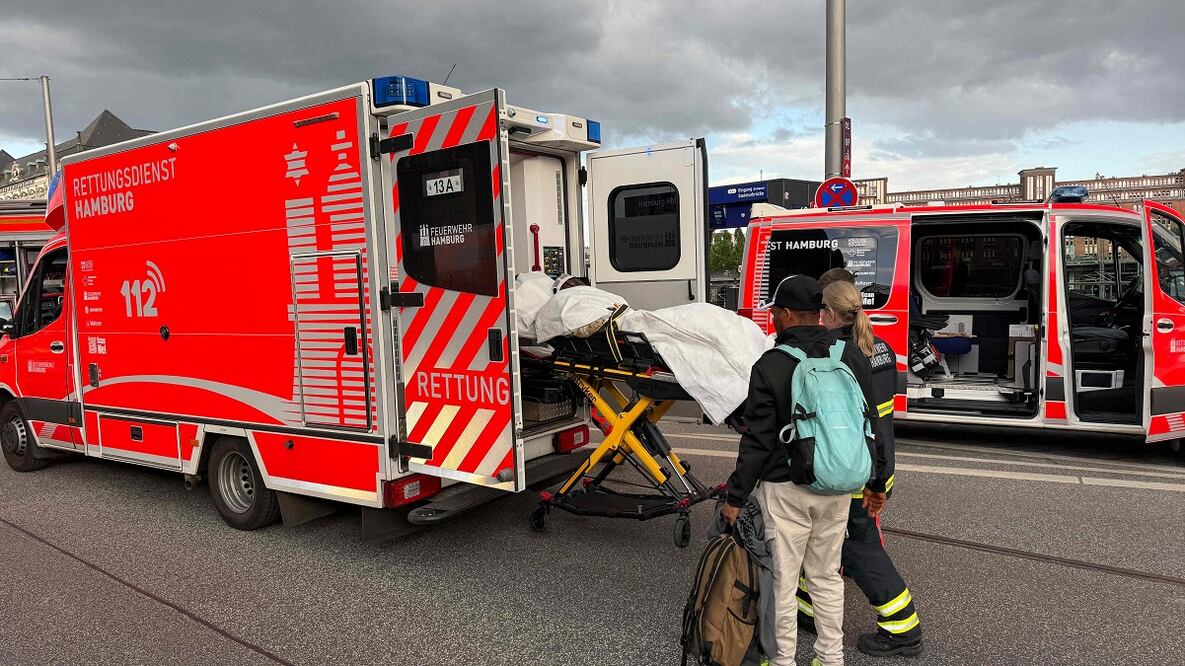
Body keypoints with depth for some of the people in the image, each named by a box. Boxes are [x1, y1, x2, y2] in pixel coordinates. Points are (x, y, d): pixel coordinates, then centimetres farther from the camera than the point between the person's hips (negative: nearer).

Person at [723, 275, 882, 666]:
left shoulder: (770, 366, -15)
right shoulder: (853, 357, 1)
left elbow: (757, 441, -15)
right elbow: (869, 424, 7)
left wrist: (736, 497, -7)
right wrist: (874, 482, 18)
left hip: (786, 489, -5)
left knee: (783, 579, 8)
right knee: (827, 575, 19)